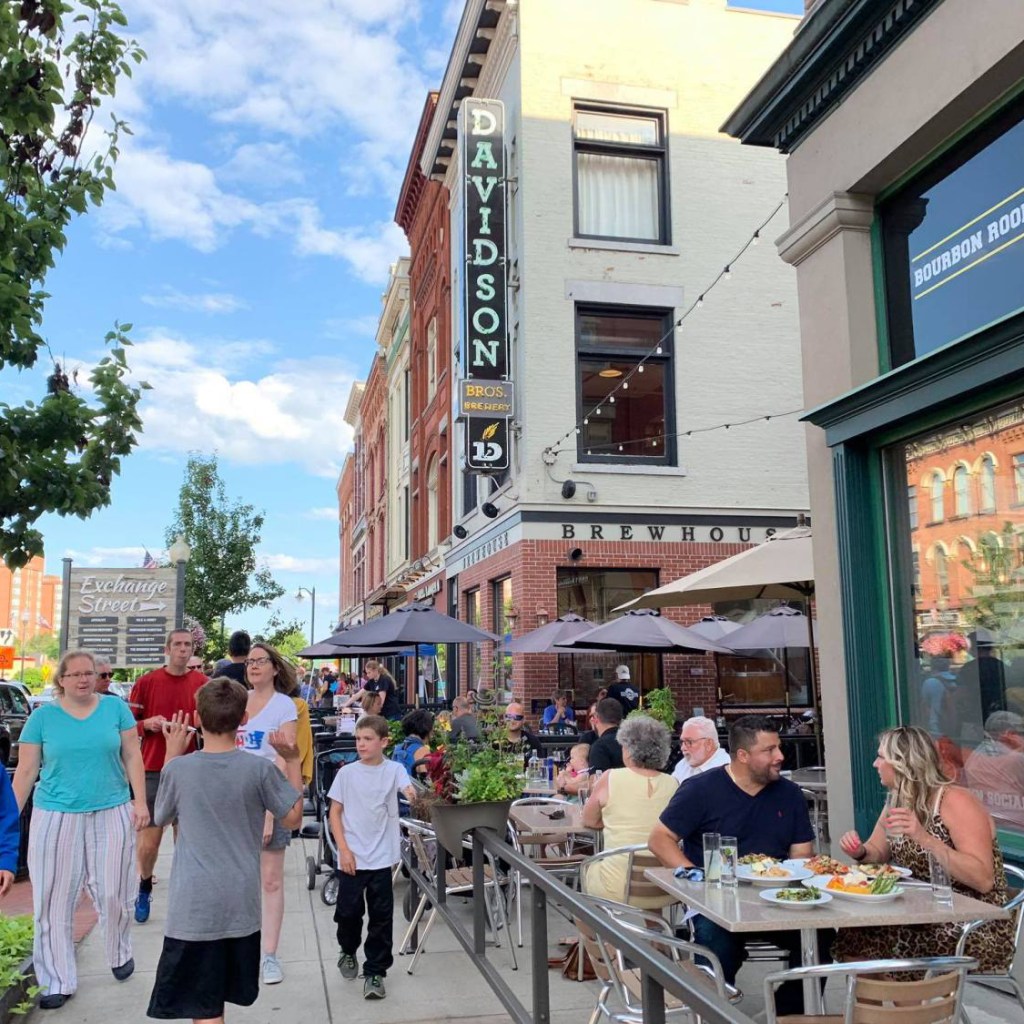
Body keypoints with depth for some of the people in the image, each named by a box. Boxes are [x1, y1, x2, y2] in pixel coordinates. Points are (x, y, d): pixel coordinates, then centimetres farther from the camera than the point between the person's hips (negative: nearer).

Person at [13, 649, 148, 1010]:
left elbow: (132, 757, 3)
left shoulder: (115, 707, 0)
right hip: (56, 817, 0)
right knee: (54, 901, 4)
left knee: (113, 894, 6)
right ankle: (59, 982, 17)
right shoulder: (42, 716, 0)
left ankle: (119, 955, 33)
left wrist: (140, 802, -3)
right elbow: (26, 771, 3)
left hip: (111, 814, 0)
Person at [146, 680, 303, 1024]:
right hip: (241, 902, 3)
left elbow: (162, 818, 9)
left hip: (194, 903, -2)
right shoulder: (260, 769, -11)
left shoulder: (179, 769, -12)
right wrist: (292, 761, 5)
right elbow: (292, 817, 1)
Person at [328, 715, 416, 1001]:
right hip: (351, 857, 1)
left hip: (382, 857, -1)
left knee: (381, 916, 2)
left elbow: (409, 790, -19)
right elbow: (334, 812, 2)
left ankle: (375, 972, 15)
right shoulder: (347, 773, -1)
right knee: (349, 911, 9)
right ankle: (348, 951, 39)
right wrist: (343, 850, -6)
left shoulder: (394, 770, -2)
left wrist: (413, 794, -44)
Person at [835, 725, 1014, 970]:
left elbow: (983, 880, -24)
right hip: (924, 920, 7)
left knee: (862, 943, -22)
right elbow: (878, 853, 19)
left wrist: (923, 837, -34)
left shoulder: (955, 801, -16)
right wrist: (859, 852, -5)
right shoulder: (897, 802, 7)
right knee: (851, 938, -16)